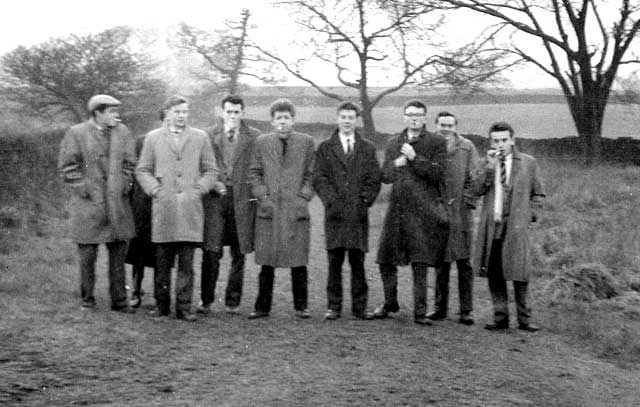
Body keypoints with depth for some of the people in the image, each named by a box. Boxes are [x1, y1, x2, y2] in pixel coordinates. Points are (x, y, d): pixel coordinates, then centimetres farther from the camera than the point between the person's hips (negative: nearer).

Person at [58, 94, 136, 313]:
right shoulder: (76, 134, -4)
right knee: (88, 252, 1)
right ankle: (87, 298, 15)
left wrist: (125, 186, 5)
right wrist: (83, 188, -7)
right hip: (89, 202, -3)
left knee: (119, 250, 4)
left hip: (118, 202, 4)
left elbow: (129, 163, 15)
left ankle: (119, 300, 12)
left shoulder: (123, 132, 8)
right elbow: (67, 166, -3)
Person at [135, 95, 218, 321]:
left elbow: (211, 171, 12)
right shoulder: (153, 138, 10)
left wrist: (197, 191, -2)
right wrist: (156, 190, -3)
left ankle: (184, 308, 2)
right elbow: (142, 170, 11)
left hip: (190, 209, 0)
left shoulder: (200, 138, 11)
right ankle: (161, 305, 12)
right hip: (163, 209, 0)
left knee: (187, 262, -2)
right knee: (162, 262, 2)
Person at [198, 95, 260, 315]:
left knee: (239, 254, 5)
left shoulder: (254, 137, 6)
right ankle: (206, 301, 7)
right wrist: (213, 183, -7)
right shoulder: (208, 135, 7)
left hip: (242, 199, 0)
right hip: (215, 198, 0)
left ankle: (232, 301, 14)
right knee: (211, 253, -3)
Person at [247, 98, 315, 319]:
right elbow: (254, 173, 10)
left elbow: (311, 174, 8)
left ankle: (300, 306, 10)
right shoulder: (262, 142, 9)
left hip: (296, 210, 0)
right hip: (269, 210, 1)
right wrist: (263, 197, -2)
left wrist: (303, 197, -4)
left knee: (299, 261, 1)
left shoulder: (306, 142, 8)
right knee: (267, 262, 2)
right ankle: (262, 307, 9)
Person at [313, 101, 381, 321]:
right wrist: (332, 201, -8)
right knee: (335, 262, -2)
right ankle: (334, 306, 2)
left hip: (358, 213, 1)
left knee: (358, 262, 1)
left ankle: (359, 306, 5)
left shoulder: (368, 148, 14)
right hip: (335, 213, -1)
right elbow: (319, 179, 4)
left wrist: (364, 201, -4)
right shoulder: (325, 148, 11)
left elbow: (374, 179, 9)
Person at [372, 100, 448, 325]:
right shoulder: (394, 143, 16)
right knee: (386, 261, 7)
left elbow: (437, 173, -8)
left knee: (420, 264, -4)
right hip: (397, 208, 4)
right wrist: (396, 163, -7)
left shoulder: (436, 143, 3)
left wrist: (414, 158, -14)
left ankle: (420, 312, 4)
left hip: (423, 209, -4)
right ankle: (390, 303, 26)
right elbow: (385, 176, 13)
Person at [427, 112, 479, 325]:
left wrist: (466, 201, -7)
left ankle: (466, 311, 3)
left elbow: (474, 178, 3)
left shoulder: (467, 148, 4)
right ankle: (440, 307, 18)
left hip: (460, 213, -1)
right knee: (440, 262, 8)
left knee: (464, 263, -1)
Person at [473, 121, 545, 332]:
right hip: (491, 226, 3)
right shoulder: (487, 162, 11)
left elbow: (537, 194, 11)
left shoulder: (528, 162, 4)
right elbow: (478, 190, -2)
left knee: (518, 274, -4)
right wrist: (490, 167, -12)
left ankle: (524, 319, 5)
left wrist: (528, 214, -1)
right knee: (493, 273, 4)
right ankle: (500, 317, 12)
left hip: (516, 227, -3)